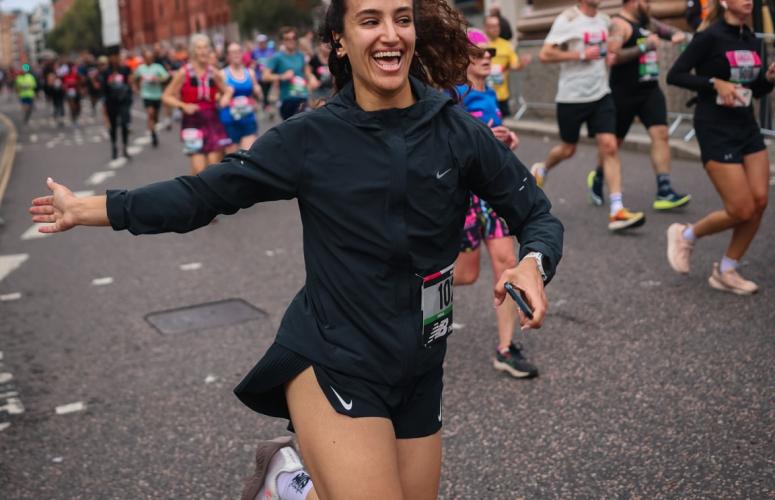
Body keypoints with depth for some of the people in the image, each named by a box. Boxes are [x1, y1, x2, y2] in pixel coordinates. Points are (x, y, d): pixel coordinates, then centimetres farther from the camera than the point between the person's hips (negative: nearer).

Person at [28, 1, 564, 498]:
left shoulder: (458, 130, -6)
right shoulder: (311, 138, -8)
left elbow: (537, 214, 1)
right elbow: (204, 193, 0)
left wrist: (532, 264, -21)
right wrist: (86, 208, 1)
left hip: (418, 371, 4)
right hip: (332, 360, -3)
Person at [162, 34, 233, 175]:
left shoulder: (214, 73, 4)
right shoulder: (184, 73, -5)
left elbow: (227, 90, 21)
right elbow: (166, 97, -1)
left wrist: (226, 97, -1)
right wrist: (183, 106, -16)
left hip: (212, 121, 3)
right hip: (193, 123, -3)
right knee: (199, 169, -10)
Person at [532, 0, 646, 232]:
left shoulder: (603, 19, 9)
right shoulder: (567, 19, -11)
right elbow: (545, 54, -19)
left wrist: (608, 55, 6)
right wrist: (581, 55, -21)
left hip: (601, 94, 5)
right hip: (571, 97, -4)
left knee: (609, 147, -9)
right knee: (568, 149, 11)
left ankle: (616, 212, -11)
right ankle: (541, 170, 46)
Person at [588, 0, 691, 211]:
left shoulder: (648, 22, 14)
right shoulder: (619, 24, -12)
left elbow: (673, 31, 24)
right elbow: (613, 56, -26)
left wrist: (679, 35, 0)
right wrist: (644, 47, -24)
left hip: (650, 91, 7)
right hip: (624, 93, -7)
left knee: (661, 134, -9)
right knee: (614, 141, 8)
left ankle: (664, 192, -12)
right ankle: (597, 178, 35)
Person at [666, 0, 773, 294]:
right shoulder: (710, 37, -11)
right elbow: (674, 75, -12)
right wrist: (715, 83, -21)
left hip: (747, 126, 7)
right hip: (716, 130, -7)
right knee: (741, 210, -9)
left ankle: (726, 272, 13)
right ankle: (685, 235, 17)